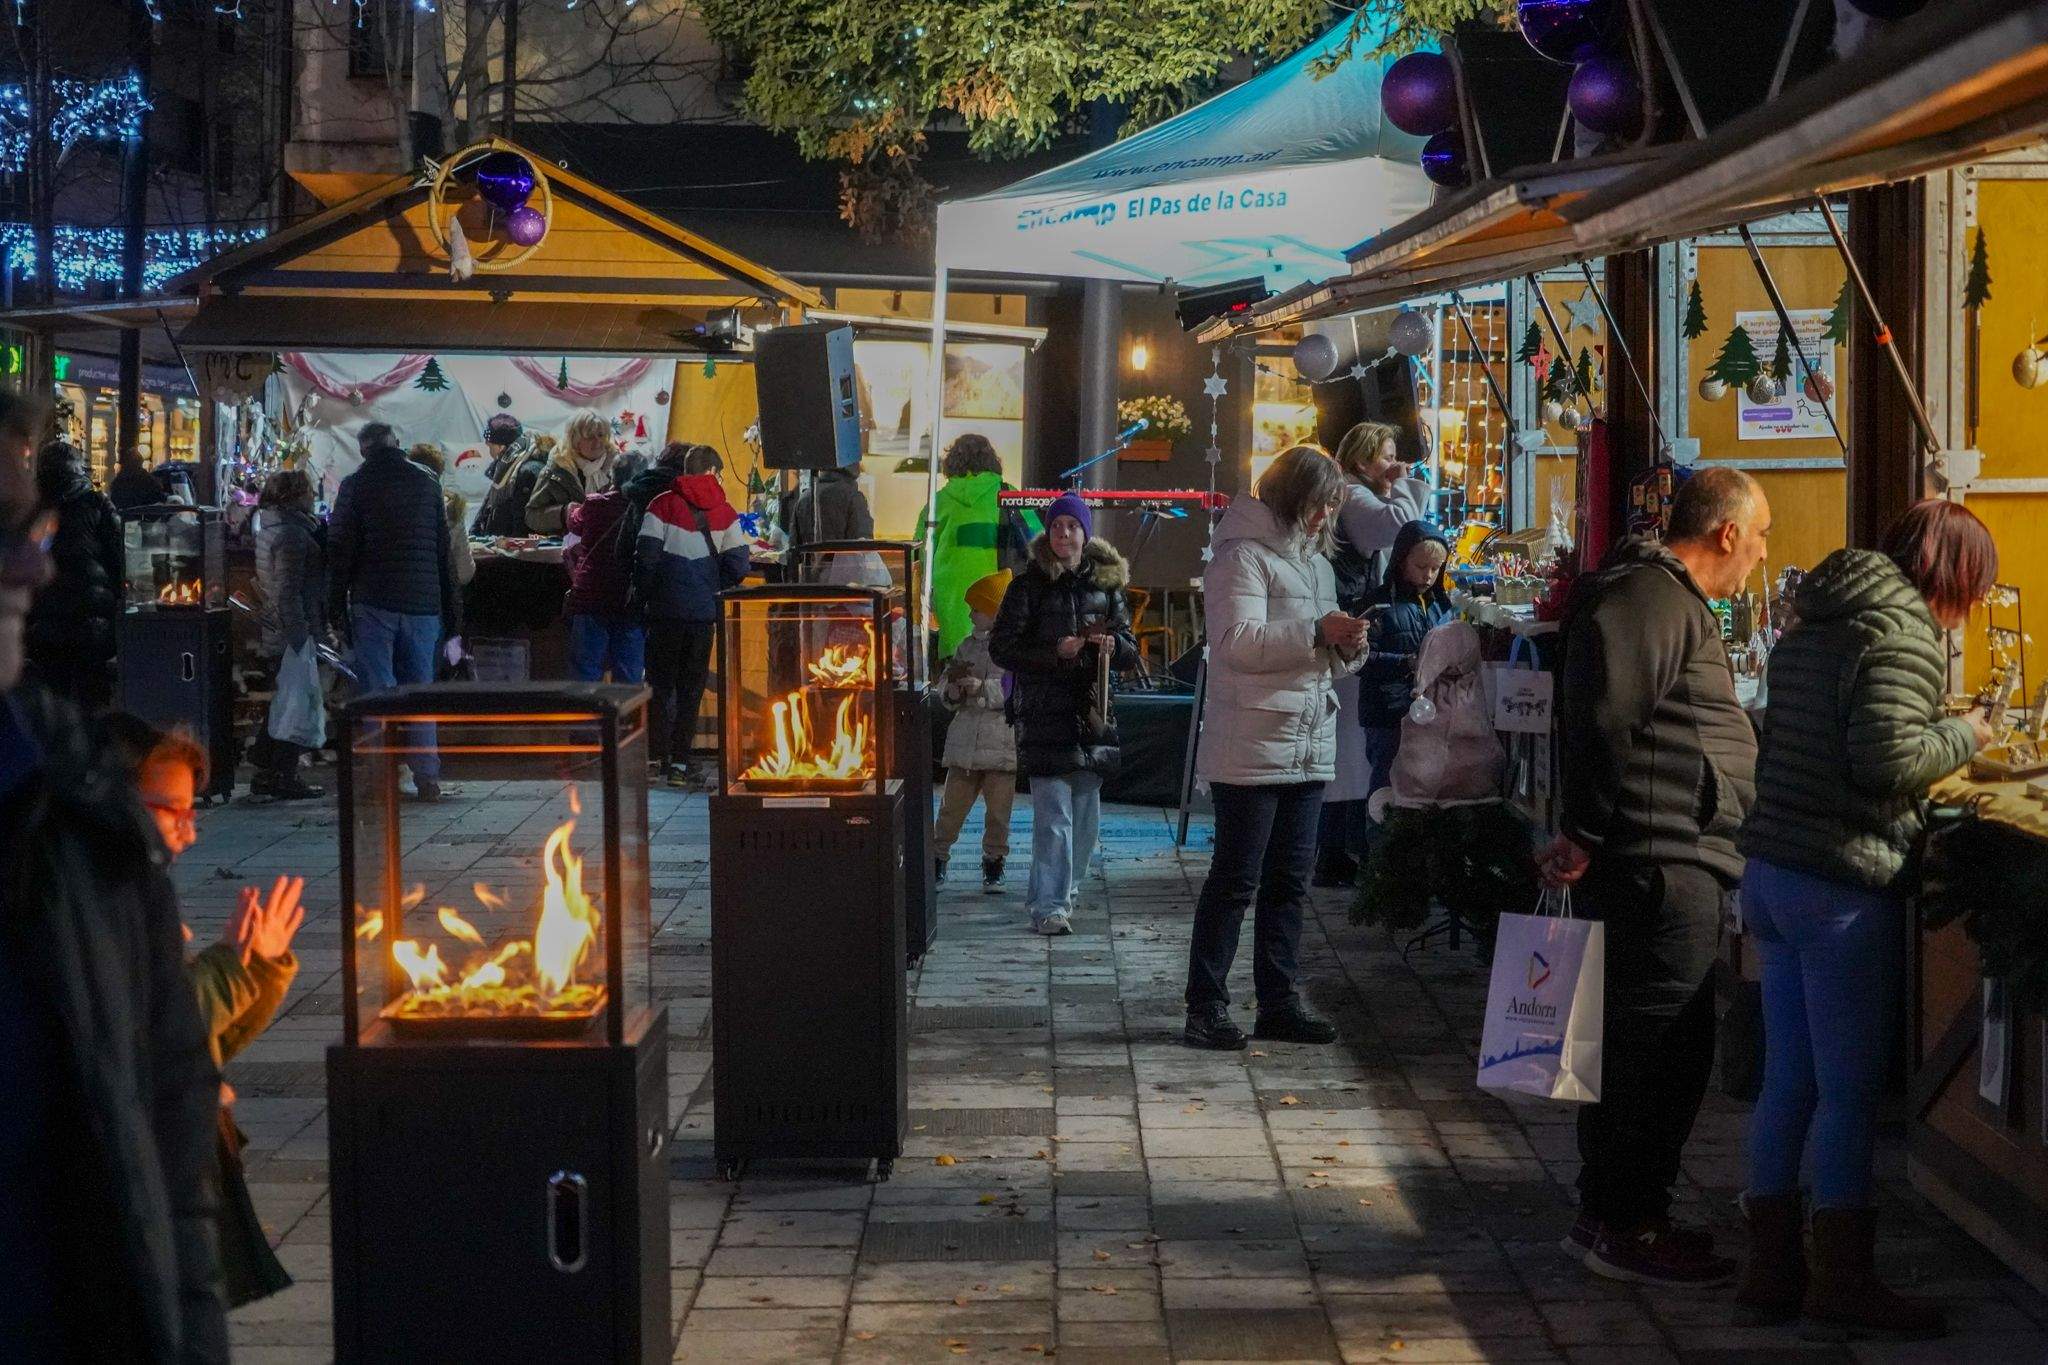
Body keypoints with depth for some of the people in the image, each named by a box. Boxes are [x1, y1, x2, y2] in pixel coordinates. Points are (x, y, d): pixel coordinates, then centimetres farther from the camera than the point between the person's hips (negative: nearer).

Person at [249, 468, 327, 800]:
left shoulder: (269, 529, 15)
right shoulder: (290, 534, -17)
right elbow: (288, 594, -22)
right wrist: (302, 638, -23)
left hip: (276, 635, 10)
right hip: (293, 634, -10)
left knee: (284, 702, 18)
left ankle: (266, 773, 23)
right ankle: (283, 776, 1)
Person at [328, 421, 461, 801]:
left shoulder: (355, 486, 0)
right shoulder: (427, 484, 10)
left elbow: (340, 549, -4)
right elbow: (445, 552, 12)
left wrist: (336, 606, 2)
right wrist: (452, 616, 16)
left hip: (374, 602, -3)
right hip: (423, 605, 3)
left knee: (378, 691, -2)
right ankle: (427, 776, 5)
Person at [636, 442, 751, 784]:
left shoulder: (663, 506, -3)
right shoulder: (724, 512, 2)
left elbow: (646, 557, -8)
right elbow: (737, 563, -3)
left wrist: (643, 594, 5)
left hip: (666, 610, -1)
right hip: (704, 611, 1)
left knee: (660, 683, 9)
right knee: (691, 688, 7)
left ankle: (656, 757, 5)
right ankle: (678, 762, 4)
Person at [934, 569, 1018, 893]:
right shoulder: (968, 646, 13)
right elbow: (946, 698, 15)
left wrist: (982, 687, -19)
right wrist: (953, 685, -7)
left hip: (1002, 743, -4)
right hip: (964, 742, 4)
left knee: (998, 810, 3)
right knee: (952, 806, 4)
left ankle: (993, 867, 16)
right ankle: (938, 859, 14)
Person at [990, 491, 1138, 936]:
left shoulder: (1107, 583, 12)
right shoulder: (1029, 585, 1)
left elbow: (1132, 652, 16)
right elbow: (1002, 648, -3)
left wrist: (1112, 644, -8)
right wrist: (1054, 651, -16)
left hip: (1091, 711, 4)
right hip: (1045, 712, -4)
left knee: (1086, 813, 9)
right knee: (1054, 811, -12)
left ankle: (1063, 891, 24)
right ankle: (1049, 905, -13)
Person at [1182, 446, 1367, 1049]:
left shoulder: (1317, 562, 20)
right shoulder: (1244, 554, -8)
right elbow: (1238, 642, -19)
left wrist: (1346, 648, 3)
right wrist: (1318, 632, -23)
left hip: (1309, 746, 8)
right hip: (1251, 746, -8)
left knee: (1290, 879, 11)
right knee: (1236, 879, -5)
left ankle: (1278, 1003, 17)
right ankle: (1205, 1008, 0)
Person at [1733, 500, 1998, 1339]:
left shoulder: (1812, 626, 16)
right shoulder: (1906, 633, -12)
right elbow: (1887, 760, -21)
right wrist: (1962, 736, -4)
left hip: (1769, 870, 9)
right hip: (1844, 883, -9)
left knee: (1787, 1081, 13)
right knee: (1850, 1089, 0)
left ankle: (1771, 1269, 18)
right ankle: (1841, 1283, 5)